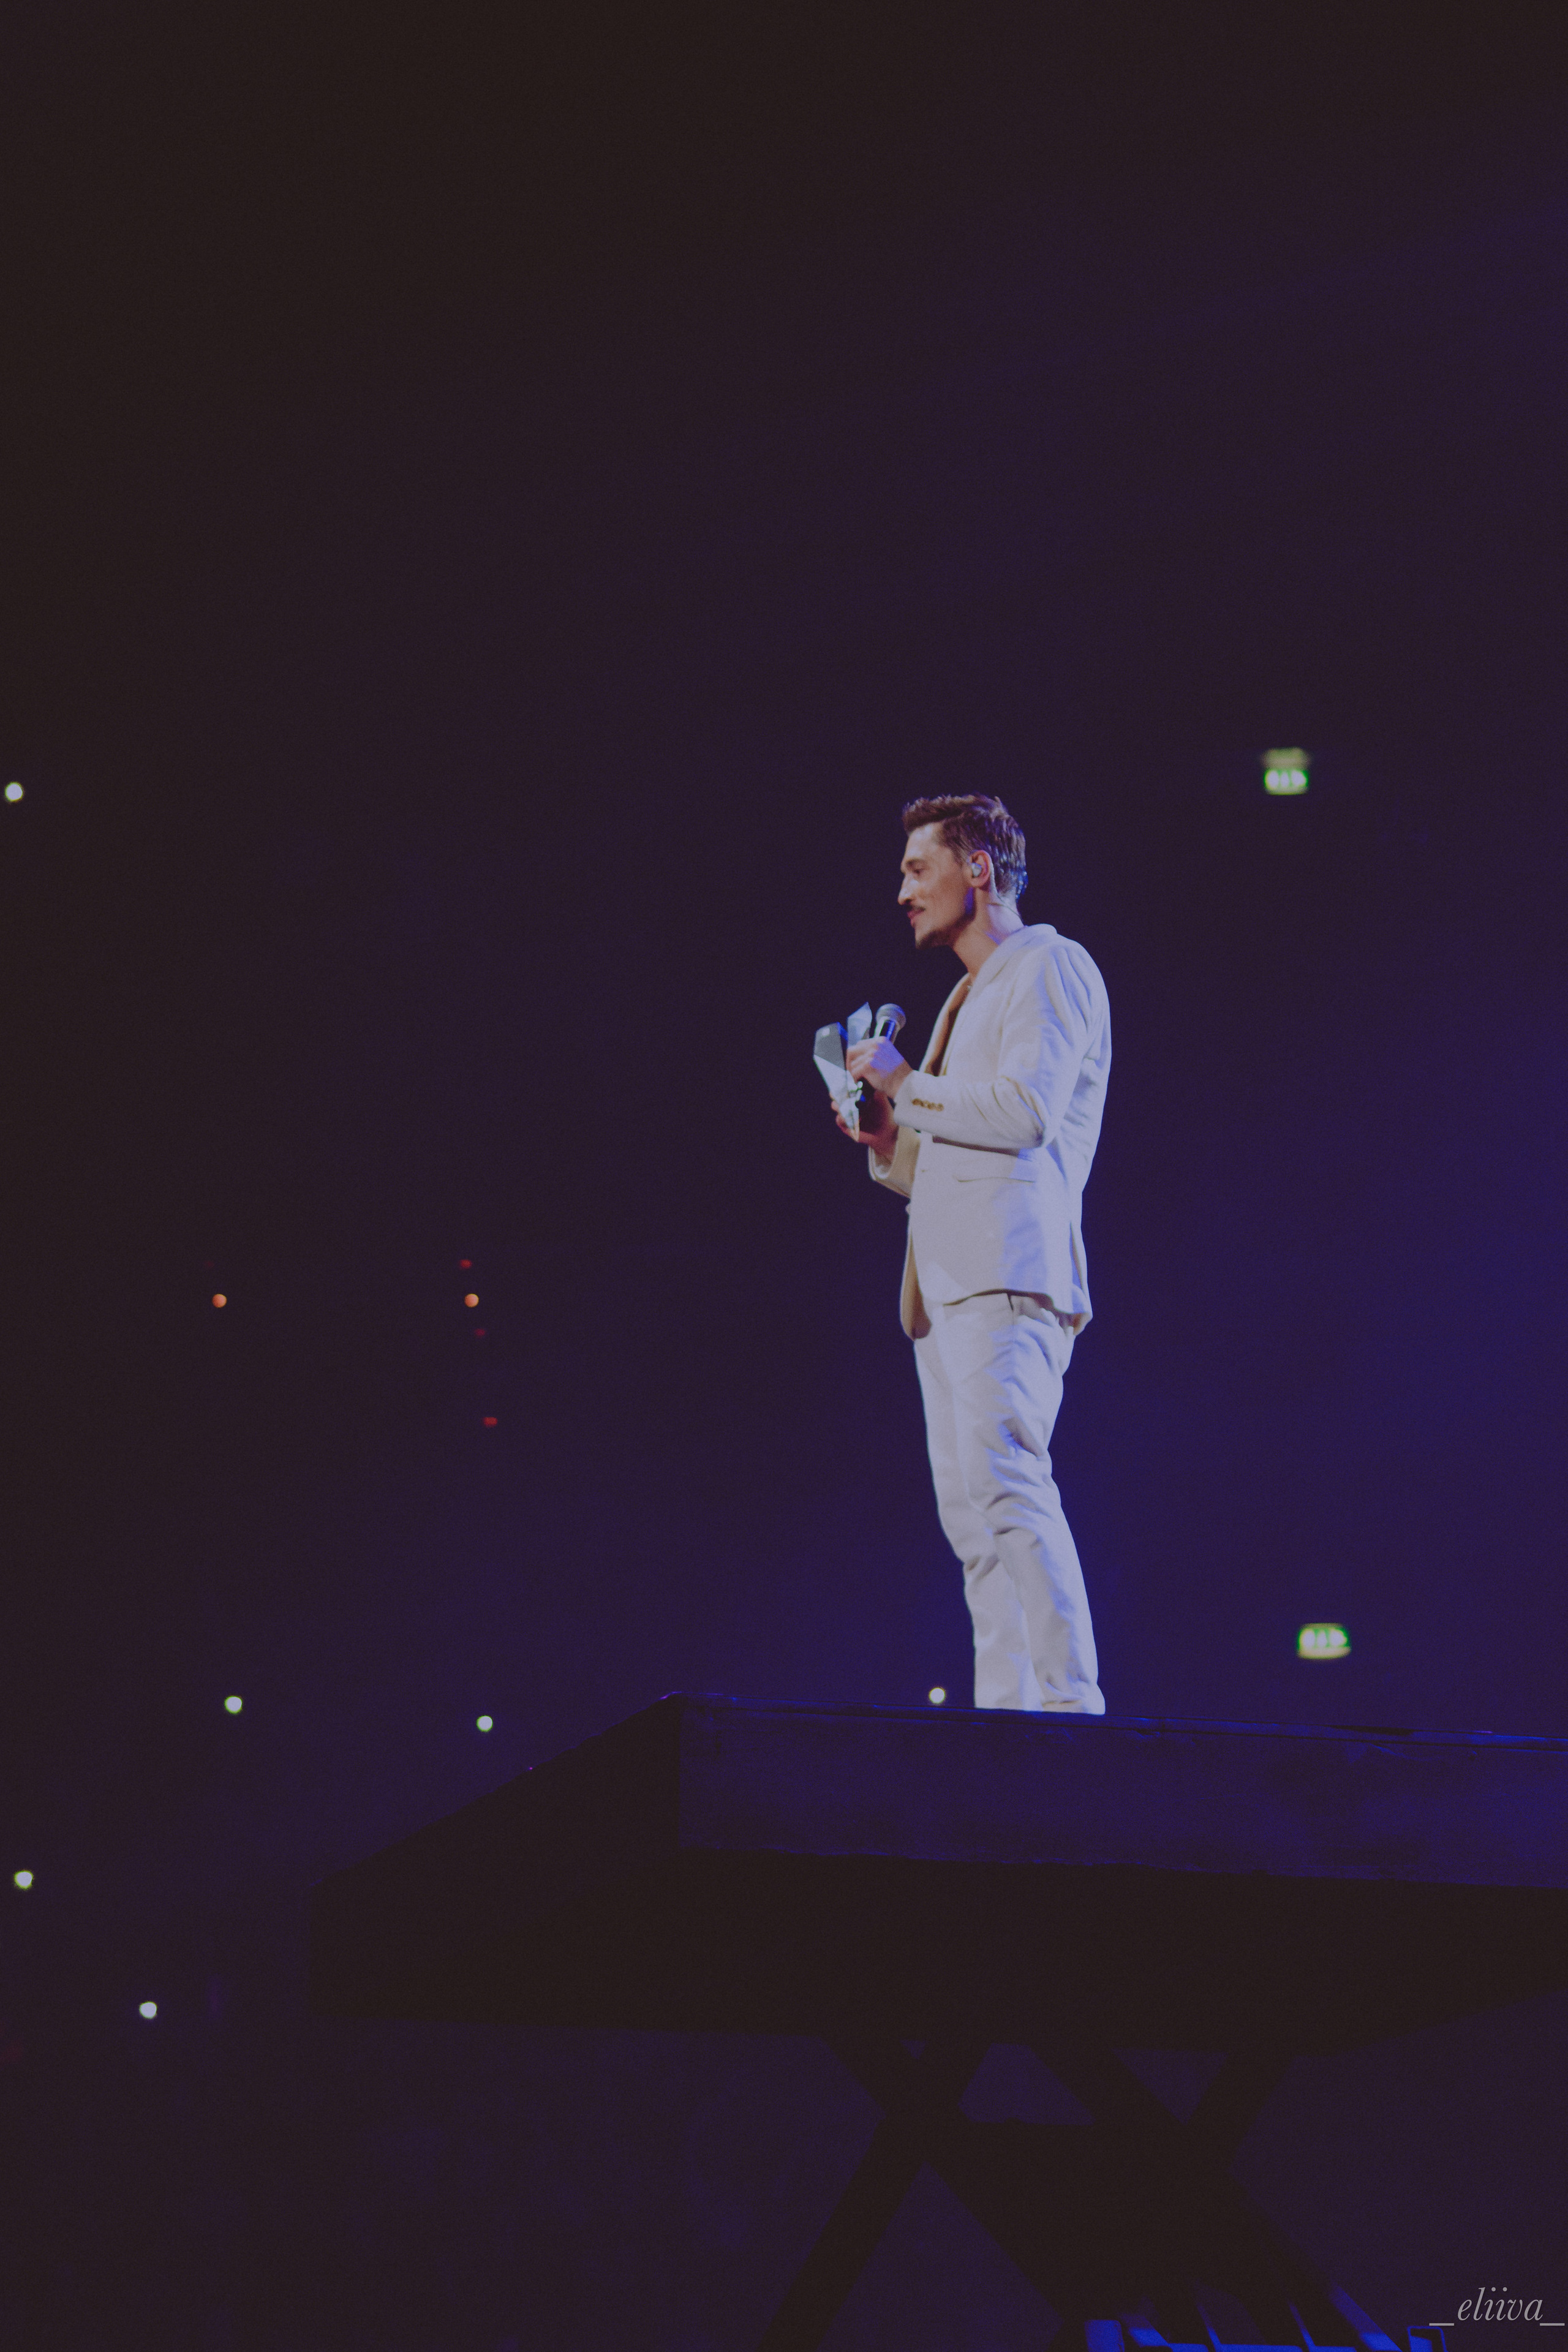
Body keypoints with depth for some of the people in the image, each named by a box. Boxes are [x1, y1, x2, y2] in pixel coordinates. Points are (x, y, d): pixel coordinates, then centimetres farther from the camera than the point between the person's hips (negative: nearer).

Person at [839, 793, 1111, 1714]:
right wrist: (889, 1135, 11)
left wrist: (907, 1084, -4)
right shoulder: (970, 999, 28)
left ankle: (1072, 1707, -25)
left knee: (1008, 1489, -20)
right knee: (973, 1514, 3)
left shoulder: (1049, 967, 0)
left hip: (1007, 1279, -10)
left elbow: (1025, 1111, -15)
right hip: (949, 1288, 10)